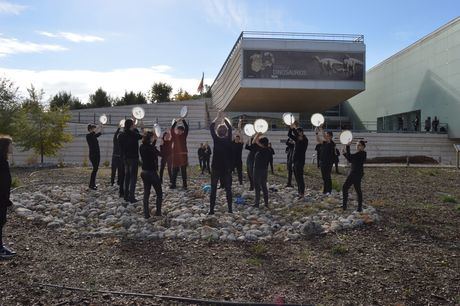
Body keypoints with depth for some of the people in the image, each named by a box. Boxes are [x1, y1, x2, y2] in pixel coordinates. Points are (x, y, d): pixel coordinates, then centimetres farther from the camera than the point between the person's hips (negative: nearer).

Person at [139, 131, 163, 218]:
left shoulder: (142, 147, 3)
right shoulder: (149, 148, -19)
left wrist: (155, 140, 21)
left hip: (144, 172, 7)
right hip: (151, 172, -7)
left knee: (146, 193, 10)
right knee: (159, 193, 9)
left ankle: (146, 214, 8)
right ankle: (158, 212, 12)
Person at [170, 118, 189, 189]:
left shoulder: (184, 135, 6)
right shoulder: (174, 136, 4)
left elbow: (186, 128, -4)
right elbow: (172, 129, -10)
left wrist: (183, 120, -13)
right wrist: (176, 121, -20)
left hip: (183, 155, 1)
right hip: (175, 155, 0)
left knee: (183, 171, 4)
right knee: (175, 171, 3)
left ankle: (184, 185, 7)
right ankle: (173, 184, 8)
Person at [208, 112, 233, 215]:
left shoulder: (216, 139, -9)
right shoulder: (228, 139, -6)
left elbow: (211, 128, 6)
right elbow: (230, 128, 12)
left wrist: (217, 118, 16)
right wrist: (224, 119, 20)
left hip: (216, 167, -1)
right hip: (227, 168, 1)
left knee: (213, 189, 3)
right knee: (228, 189, 7)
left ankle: (211, 210, 2)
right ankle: (230, 209, 8)